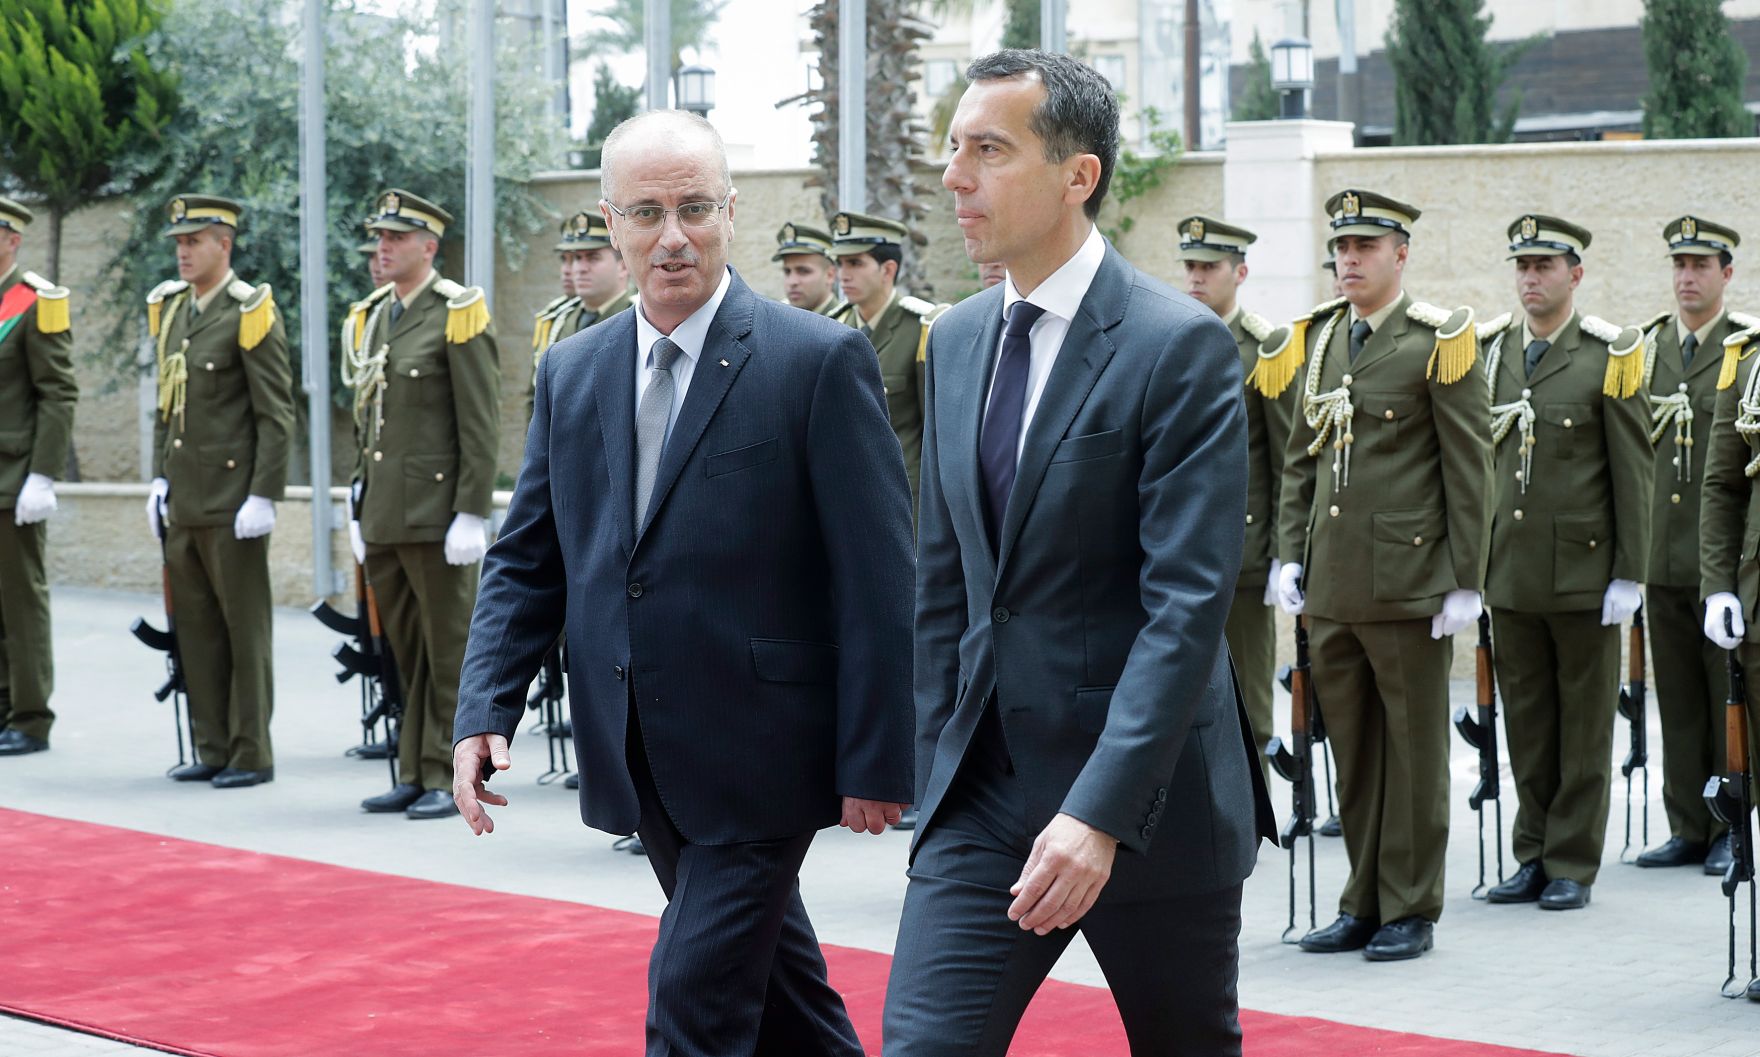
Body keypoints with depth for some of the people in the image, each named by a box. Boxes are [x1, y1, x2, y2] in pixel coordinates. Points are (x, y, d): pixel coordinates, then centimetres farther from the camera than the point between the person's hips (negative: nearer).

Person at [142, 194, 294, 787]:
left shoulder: (250, 313, -9)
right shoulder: (170, 309, 12)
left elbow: (277, 416, -12)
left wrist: (263, 497, -16)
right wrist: (160, 480, 14)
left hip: (232, 501, -7)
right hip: (182, 501, 7)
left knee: (245, 626, 0)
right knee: (195, 626, 10)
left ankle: (251, 755, 6)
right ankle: (213, 748, 18)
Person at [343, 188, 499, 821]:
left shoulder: (458, 315, -8)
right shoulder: (370, 318, 13)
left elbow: (481, 424, -12)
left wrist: (472, 514, -15)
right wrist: (358, 504, 15)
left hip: (436, 517, -7)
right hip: (383, 518, 7)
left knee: (449, 653, 0)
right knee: (406, 655, 12)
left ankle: (448, 780, 5)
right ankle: (415, 775, 18)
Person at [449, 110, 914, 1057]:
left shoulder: (819, 360, -10)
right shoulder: (571, 373, 7)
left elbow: (878, 580, -11)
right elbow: (525, 561, 10)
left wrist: (874, 763, -13)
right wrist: (485, 712, -4)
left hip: (758, 756, -6)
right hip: (641, 760, 6)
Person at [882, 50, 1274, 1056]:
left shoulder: (1180, 345, -13)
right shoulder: (958, 340, 8)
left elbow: (1188, 602, -19)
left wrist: (1100, 813, -26)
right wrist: (937, 772, 9)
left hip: (1145, 793, -5)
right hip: (985, 785, 5)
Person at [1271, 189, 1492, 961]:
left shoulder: (1437, 342, -5)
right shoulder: (1314, 340, 12)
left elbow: (1469, 469, -6)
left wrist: (1465, 580, -9)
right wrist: (1291, 554, 9)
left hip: (1408, 579, -5)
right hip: (1331, 581, 5)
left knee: (1413, 746, 3)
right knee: (1351, 747, 11)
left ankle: (1411, 911, 11)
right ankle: (1364, 904, 20)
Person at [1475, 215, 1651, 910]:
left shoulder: (1610, 356, -5)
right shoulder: (1487, 350, 8)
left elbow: (1633, 472, -5)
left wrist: (1628, 576, -9)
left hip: (1583, 568, -4)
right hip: (1509, 568, 4)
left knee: (1584, 721, 4)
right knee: (1526, 720, 9)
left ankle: (1573, 865, 12)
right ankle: (1533, 858, 18)